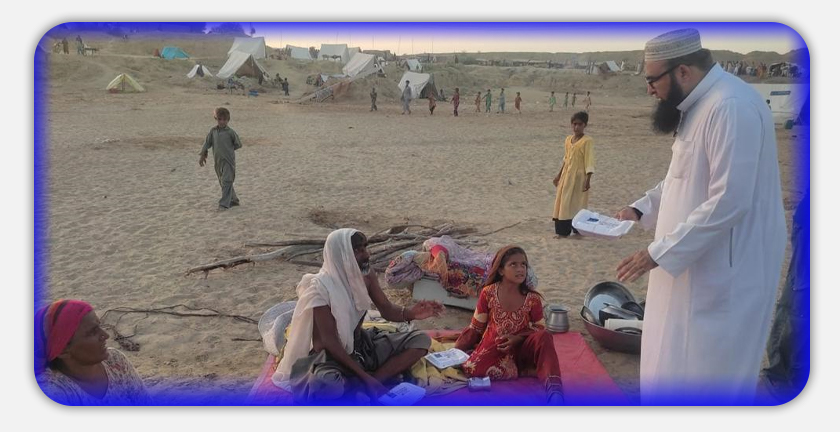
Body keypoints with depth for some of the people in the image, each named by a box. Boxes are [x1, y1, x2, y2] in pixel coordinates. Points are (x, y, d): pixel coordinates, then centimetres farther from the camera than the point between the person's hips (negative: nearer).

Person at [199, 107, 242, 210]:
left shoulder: (231, 132, -8)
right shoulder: (213, 131, 5)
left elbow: (238, 145, 0)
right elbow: (207, 143, 10)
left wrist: (229, 149, 3)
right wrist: (202, 155, 8)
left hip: (228, 160, -6)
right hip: (217, 161, 6)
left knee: (226, 182, -12)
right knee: (222, 182, 14)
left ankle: (224, 204, -12)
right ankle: (234, 200, 29)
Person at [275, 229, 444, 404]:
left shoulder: (366, 274, -5)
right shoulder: (320, 287, -23)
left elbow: (387, 309, 1)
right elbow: (329, 341, -23)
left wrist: (410, 313, -23)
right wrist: (364, 376, -27)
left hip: (362, 345, 7)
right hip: (331, 354, -7)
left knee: (421, 340, -8)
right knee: (327, 385, -41)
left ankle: (358, 386, -18)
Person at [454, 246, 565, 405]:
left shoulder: (532, 298, -5)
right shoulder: (488, 293, -6)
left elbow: (540, 329, 3)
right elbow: (475, 328, 3)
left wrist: (518, 338, -16)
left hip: (520, 349, 1)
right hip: (492, 348, 0)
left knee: (544, 337, -32)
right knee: (472, 368, -34)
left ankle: (553, 390, -44)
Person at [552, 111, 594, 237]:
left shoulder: (587, 141, -11)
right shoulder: (568, 139, 10)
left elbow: (589, 161, -14)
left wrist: (588, 179, -19)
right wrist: (559, 175, 20)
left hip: (579, 176, -7)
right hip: (567, 175, 7)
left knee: (577, 203, -3)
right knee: (563, 202, 8)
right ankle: (562, 231, 16)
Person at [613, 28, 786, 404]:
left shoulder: (731, 107, -24)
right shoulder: (698, 105, 9)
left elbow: (729, 202, -29)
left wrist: (659, 253, -24)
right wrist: (642, 209, 10)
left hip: (726, 271, -10)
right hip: (695, 264, 10)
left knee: (713, 376, 3)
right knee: (677, 362, 21)